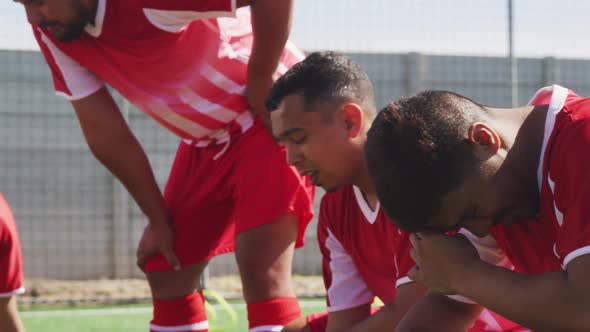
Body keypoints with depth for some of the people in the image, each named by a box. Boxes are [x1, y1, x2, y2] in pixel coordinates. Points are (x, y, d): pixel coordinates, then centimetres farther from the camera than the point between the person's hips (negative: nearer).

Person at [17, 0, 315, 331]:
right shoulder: (52, 33, -9)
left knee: (261, 273, -19)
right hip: (206, 139, 8)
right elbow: (102, 131, -1)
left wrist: (261, 80, -25)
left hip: (271, 115, -8)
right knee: (165, 273, 7)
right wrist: (158, 220, 3)